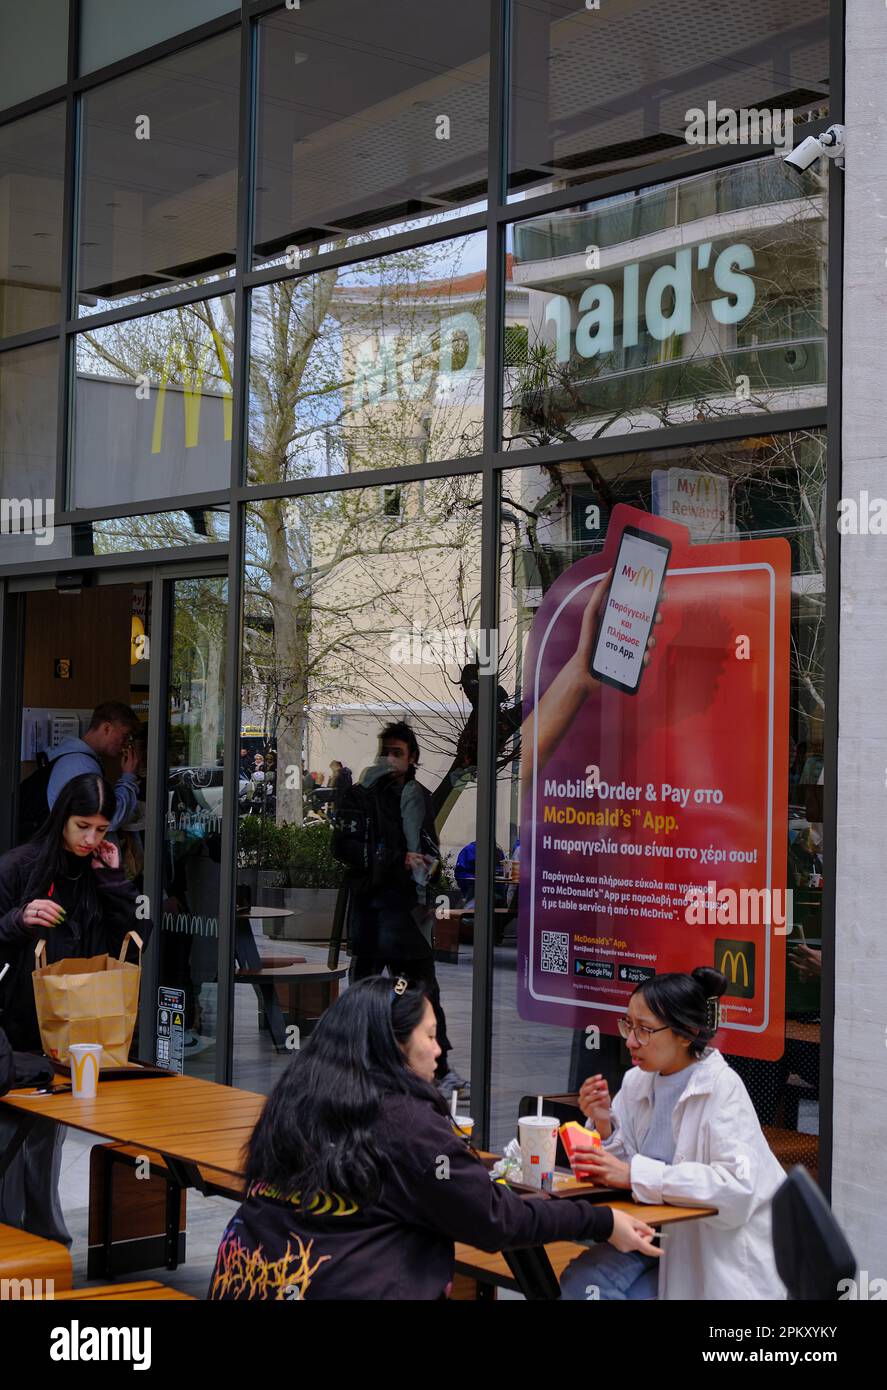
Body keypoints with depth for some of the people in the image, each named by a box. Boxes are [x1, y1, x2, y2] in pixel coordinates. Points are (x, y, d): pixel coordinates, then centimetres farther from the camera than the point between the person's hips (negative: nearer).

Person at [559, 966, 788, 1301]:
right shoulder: (636, 1082, 3)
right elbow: (620, 1174, 9)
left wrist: (636, 1174, -29)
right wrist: (604, 1125, -11)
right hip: (660, 1233, 5)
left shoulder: (721, 1087, -15)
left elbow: (738, 1185, -27)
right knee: (580, 1281, -20)